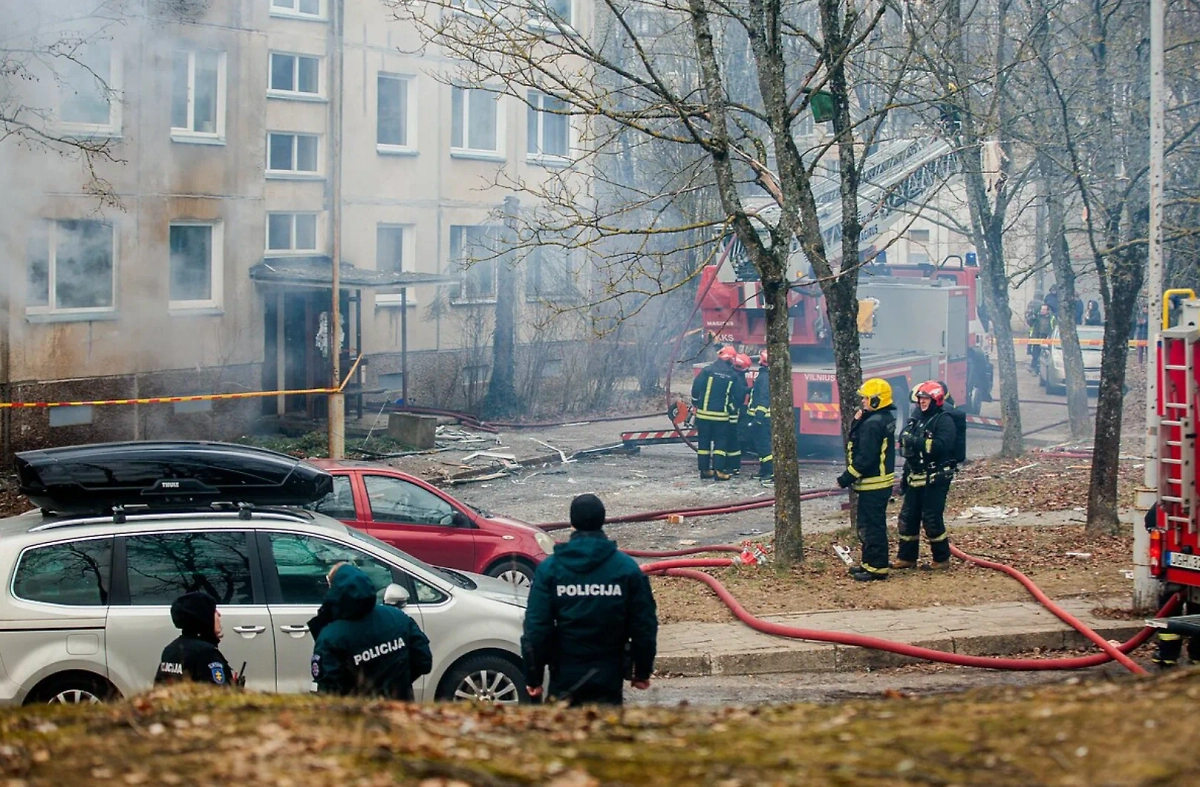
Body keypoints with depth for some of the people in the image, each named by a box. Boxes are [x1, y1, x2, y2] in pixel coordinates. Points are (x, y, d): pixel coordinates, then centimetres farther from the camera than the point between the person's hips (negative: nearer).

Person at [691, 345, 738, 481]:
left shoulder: (708, 370, -6)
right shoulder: (733, 376, -1)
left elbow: (696, 387, -7)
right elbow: (735, 396, 5)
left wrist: (695, 404, 7)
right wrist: (731, 410, 18)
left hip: (704, 413, 0)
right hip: (721, 414, 0)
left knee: (704, 441, 10)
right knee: (720, 442, 6)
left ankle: (704, 470, 12)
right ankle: (718, 470, -4)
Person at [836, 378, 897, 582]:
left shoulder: (873, 424, -21)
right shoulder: (886, 419, 11)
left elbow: (865, 458, -23)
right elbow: (858, 442, 11)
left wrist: (846, 478, -17)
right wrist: (857, 422, -3)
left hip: (873, 484, -11)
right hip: (882, 481, 11)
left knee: (872, 526, -4)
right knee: (869, 525, 19)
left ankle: (877, 567, 0)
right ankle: (869, 563, 27)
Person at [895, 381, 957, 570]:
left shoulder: (944, 420, -10)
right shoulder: (916, 419, 15)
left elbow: (942, 445, -24)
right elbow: (905, 441, 20)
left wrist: (917, 442, -25)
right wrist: (906, 440, 0)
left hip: (935, 479, -8)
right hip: (915, 477, 8)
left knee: (932, 519, -5)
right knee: (907, 517, 9)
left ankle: (942, 558, 8)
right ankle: (906, 557, 19)